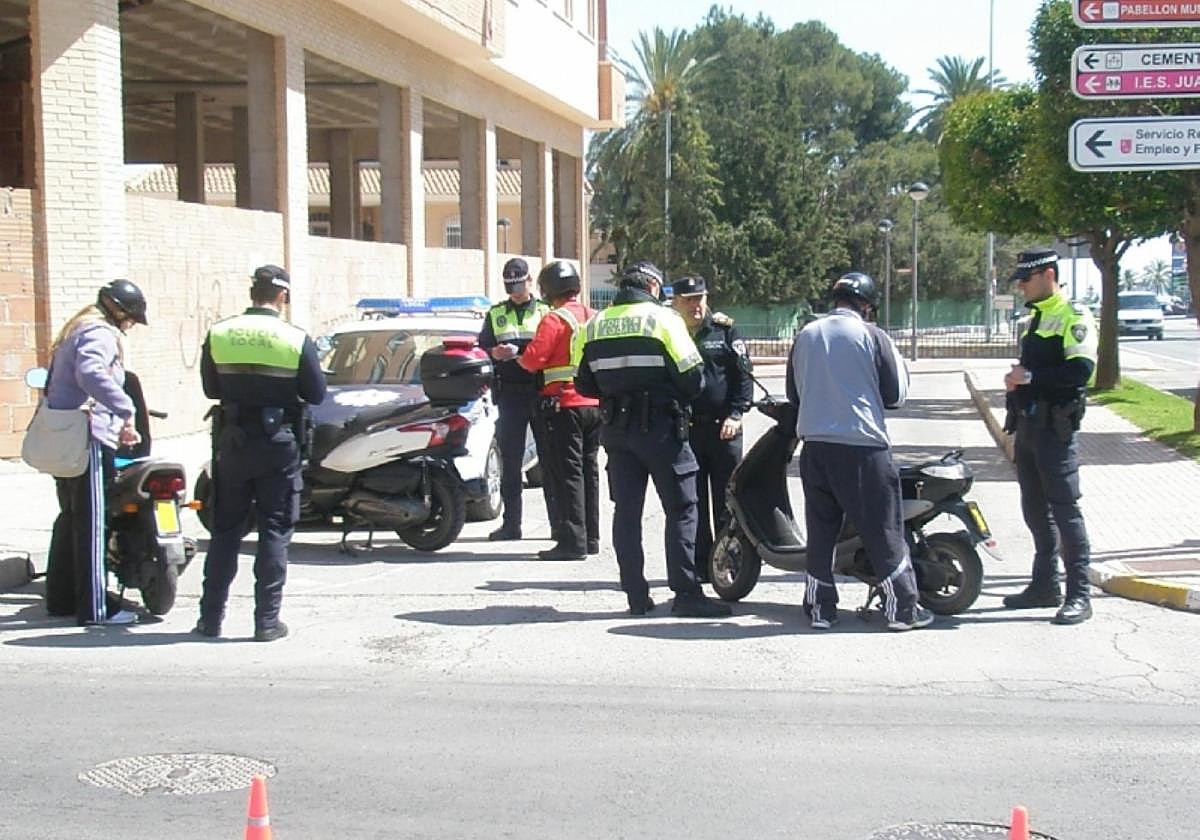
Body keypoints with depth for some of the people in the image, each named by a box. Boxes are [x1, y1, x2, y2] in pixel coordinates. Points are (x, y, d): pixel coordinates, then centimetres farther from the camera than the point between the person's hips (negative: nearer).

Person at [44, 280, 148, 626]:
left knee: (71, 517, 17)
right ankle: (94, 607, -5)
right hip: (87, 437, -10)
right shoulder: (100, 333, -11)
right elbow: (90, 374, -31)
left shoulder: (77, 329, 20)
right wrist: (126, 409, -29)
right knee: (92, 521, -7)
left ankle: (60, 598, 23)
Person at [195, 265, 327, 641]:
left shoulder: (218, 333, -1)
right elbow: (316, 393, -3)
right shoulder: (296, 339, -9)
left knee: (225, 530, 12)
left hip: (231, 442, 3)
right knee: (274, 533, 4)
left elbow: (210, 388, 8)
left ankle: (211, 617, 15)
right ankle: (267, 620, 4)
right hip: (278, 444, -3)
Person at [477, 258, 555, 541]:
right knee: (510, 461, 2)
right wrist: (494, 353, -9)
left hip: (542, 393, -2)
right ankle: (511, 523, 7)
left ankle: (559, 522, 4)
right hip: (510, 395, 2)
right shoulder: (496, 314, 16)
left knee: (550, 458, -1)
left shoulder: (546, 312, 11)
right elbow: (480, 349, 13)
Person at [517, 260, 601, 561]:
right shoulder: (595, 317, 11)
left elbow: (533, 359, -16)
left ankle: (572, 541, -6)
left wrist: (519, 358, 4)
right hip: (595, 403, 7)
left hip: (565, 404, -7)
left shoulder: (555, 319, -12)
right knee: (589, 469, 13)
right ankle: (590, 538, 19)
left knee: (567, 472, -5)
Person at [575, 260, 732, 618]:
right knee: (681, 509, 0)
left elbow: (584, 384, 12)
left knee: (626, 510, 9)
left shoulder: (593, 326, 8)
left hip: (616, 428, 5)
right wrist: (682, 396, 9)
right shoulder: (662, 319, -8)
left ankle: (636, 595, 10)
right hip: (660, 426, -5)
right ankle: (685, 592, -3)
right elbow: (691, 377, -11)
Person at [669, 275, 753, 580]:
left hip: (723, 427, -1)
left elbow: (743, 373, 3)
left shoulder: (724, 329, 5)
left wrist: (736, 414, -7)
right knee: (692, 503, 3)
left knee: (727, 502, 2)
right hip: (684, 429, 1)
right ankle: (700, 565, 10)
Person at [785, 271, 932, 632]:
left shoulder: (805, 336, 8)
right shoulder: (872, 336, -6)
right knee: (883, 531, 3)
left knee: (820, 530, 12)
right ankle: (902, 608, 8)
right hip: (863, 444, -4)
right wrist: (897, 359, 16)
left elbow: (794, 394, 16)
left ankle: (819, 608, 14)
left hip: (815, 444, 4)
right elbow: (895, 394, -1)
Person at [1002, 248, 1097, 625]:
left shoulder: (1074, 316, -10)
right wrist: (1016, 380, 12)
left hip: (1055, 427, -9)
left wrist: (1029, 376, -21)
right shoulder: (1034, 318, 19)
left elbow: (1080, 370, -22)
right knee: (1036, 509, 14)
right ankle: (1045, 585, 23)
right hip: (1028, 426, 9)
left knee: (1065, 509, -9)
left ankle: (1079, 595, -5)